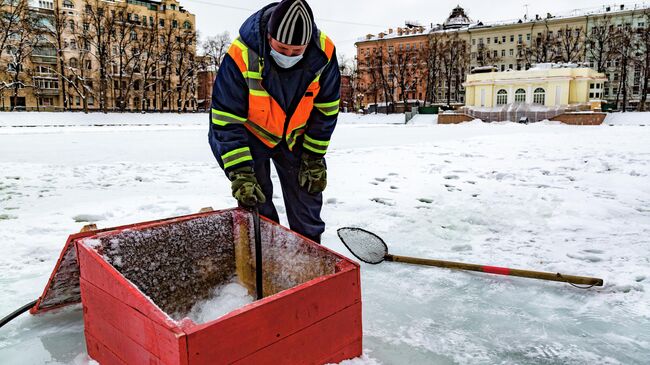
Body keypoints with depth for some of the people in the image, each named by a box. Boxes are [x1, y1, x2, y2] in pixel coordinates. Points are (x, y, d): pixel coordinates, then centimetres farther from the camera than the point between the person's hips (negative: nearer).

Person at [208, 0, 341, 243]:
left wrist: (314, 159, -7)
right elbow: (226, 121, -26)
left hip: (295, 136, 3)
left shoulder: (324, 52, -23)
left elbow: (326, 109, -9)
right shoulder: (241, 56, -32)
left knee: (307, 196, 7)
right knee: (254, 202, -8)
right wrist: (240, 175, -29)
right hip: (250, 134, -2)